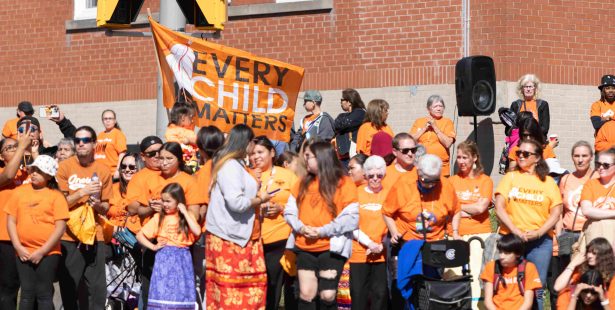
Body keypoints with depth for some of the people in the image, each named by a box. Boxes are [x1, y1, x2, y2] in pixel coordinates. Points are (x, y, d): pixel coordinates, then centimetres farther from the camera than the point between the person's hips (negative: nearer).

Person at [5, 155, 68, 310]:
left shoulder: (56, 196, -2)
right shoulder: (19, 192, 7)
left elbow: (60, 227, -7)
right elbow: (11, 221, 7)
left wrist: (42, 251, -11)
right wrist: (18, 247, -4)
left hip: (48, 253, -3)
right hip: (24, 253, 3)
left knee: (44, 293, 0)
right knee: (27, 293, 5)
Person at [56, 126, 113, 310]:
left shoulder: (103, 171, 3)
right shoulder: (65, 167, -2)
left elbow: (106, 208, 10)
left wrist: (99, 205, -12)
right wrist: (82, 192, -16)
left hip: (94, 235, 1)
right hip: (69, 236, -1)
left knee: (98, 288, 0)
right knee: (69, 287, 2)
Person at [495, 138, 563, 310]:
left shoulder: (548, 181, 10)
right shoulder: (510, 177, 9)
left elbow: (556, 211, 4)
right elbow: (499, 208, 1)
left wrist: (539, 232, -11)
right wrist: (516, 231, -11)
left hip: (540, 240, 0)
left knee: (536, 290, -2)